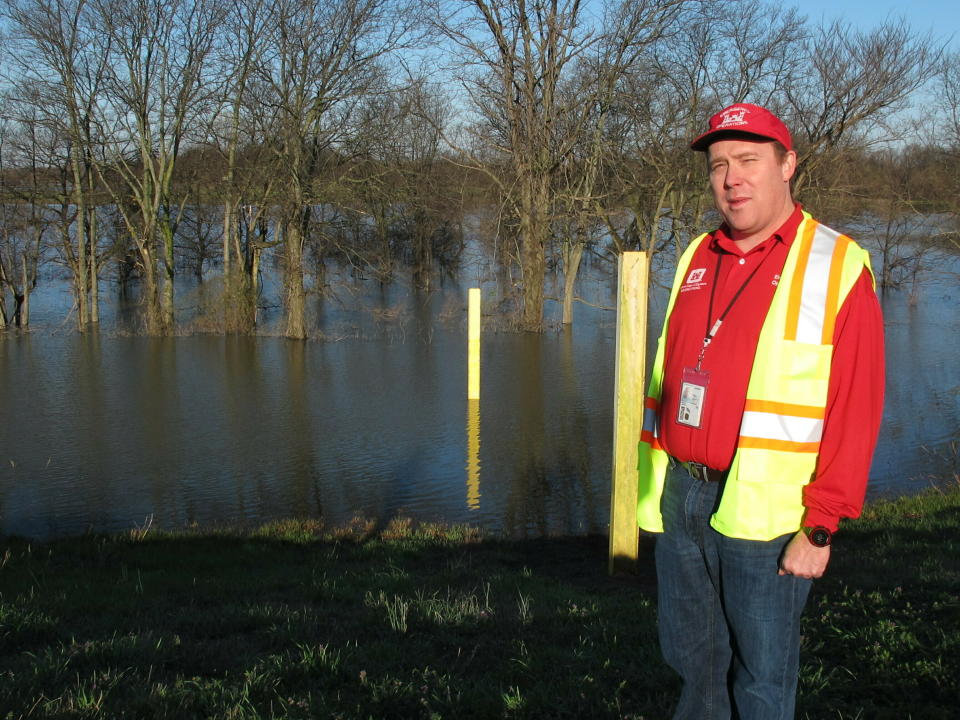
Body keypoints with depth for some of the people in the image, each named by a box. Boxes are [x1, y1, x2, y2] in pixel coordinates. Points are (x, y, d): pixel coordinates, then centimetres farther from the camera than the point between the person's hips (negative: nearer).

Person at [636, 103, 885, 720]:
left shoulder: (837, 266, -7)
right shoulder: (697, 259, 12)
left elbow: (854, 412, -11)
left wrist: (820, 528, -14)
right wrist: (652, 481, 13)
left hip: (763, 512, -5)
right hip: (679, 499, 6)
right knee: (690, 657, 17)